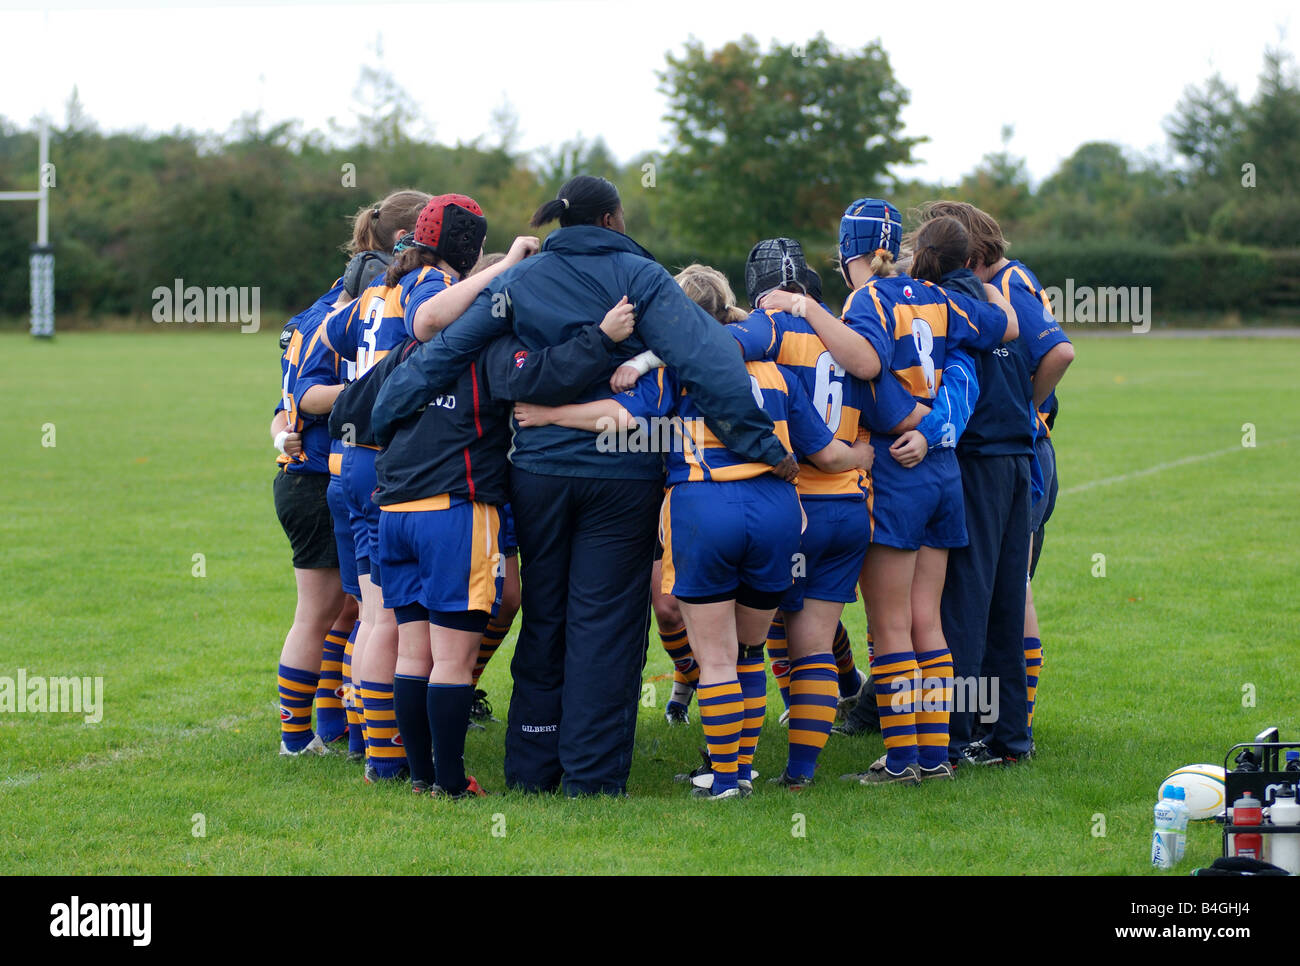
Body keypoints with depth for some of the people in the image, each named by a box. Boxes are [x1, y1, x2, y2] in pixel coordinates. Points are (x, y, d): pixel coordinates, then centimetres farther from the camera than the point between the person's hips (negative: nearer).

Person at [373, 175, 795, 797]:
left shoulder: (518, 282, 4)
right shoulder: (639, 277, -6)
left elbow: (442, 352, 0)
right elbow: (704, 361, -15)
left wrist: (381, 420, 7)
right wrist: (761, 441, -15)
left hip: (539, 469, 4)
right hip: (622, 473, -3)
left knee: (544, 618, 15)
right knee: (605, 622, 1)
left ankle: (532, 768, 18)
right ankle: (593, 777, 1)